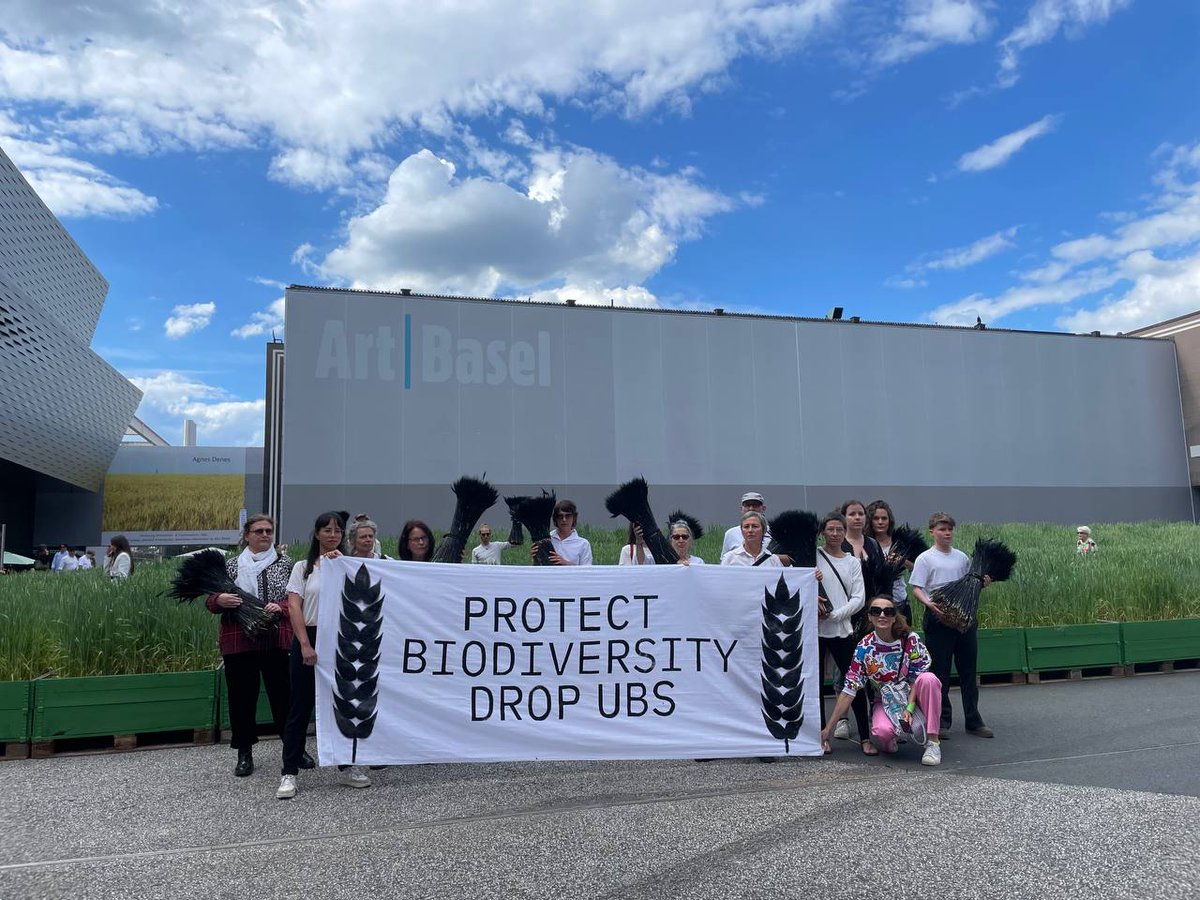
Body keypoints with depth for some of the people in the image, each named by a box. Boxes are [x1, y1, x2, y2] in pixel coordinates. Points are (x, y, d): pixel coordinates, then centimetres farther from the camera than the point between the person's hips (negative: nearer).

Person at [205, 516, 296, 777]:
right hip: (239, 642, 1)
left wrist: (281, 607, -18)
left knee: (282, 694, 5)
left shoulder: (285, 564, 6)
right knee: (242, 696, 6)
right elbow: (211, 602, 10)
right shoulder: (231, 565, 8)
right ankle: (244, 753, 20)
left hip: (276, 640, -1)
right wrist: (219, 600, -13)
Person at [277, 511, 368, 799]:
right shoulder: (303, 567, 4)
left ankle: (346, 766, 22)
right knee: (300, 708, 2)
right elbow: (294, 607, -4)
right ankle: (289, 773, 9)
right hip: (308, 640, -2)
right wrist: (305, 645, -12)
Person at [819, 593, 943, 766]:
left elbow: (917, 677, -8)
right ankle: (887, 742, 6)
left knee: (928, 679, -33)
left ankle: (932, 742, -23)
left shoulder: (910, 639, -13)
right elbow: (850, 689, -11)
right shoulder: (864, 648, -12)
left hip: (913, 695, 1)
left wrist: (909, 708, -23)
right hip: (885, 701, -1)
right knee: (882, 732, -34)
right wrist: (828, 728, -12)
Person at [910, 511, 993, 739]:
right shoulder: (925, 558, -2)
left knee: (968, 670, 9)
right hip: (939, 618, -4)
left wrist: (982, 583, -1)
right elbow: (916, 588, -8)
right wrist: (928, 603, -26)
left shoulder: (962, 557, 12)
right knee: (940, 672, 2)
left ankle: (973, 722, 17)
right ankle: (942, 722, 12)